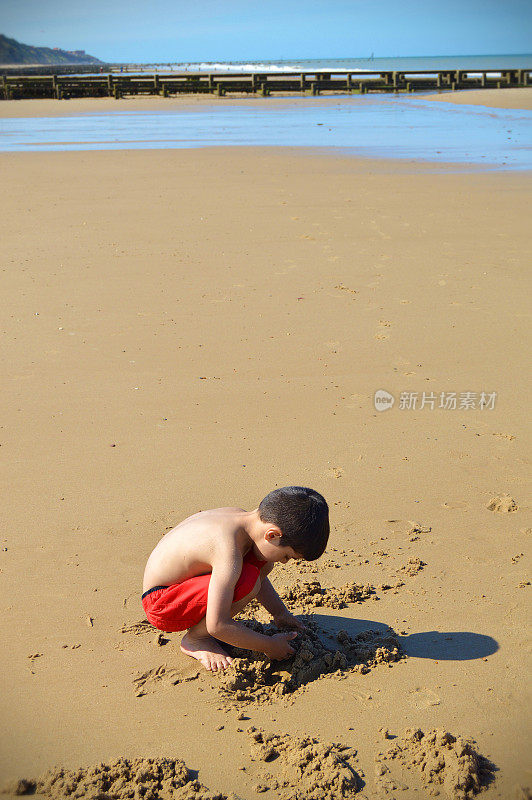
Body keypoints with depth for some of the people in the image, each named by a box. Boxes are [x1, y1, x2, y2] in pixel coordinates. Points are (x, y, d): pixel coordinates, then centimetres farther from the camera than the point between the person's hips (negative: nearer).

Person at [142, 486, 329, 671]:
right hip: (161, 607, -9)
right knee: (247, 582, -29)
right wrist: (269, 646, -19)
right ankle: (195, 638, -6)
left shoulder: (244, 518, -5)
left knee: (262, 562, 2)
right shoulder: (229, 551, -33)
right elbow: (217, 627, -30)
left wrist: (281, 613, 14)